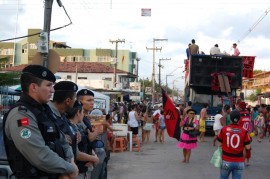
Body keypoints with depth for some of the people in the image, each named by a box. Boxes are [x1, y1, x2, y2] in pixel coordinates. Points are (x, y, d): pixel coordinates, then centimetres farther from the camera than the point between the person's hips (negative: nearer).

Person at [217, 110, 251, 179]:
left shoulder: (224, 129, -8)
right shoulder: (244, 131, -7)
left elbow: (220, 144, 0)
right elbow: (248, 147, -4)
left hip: (226, 161, 0)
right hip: (239, 162, 0)